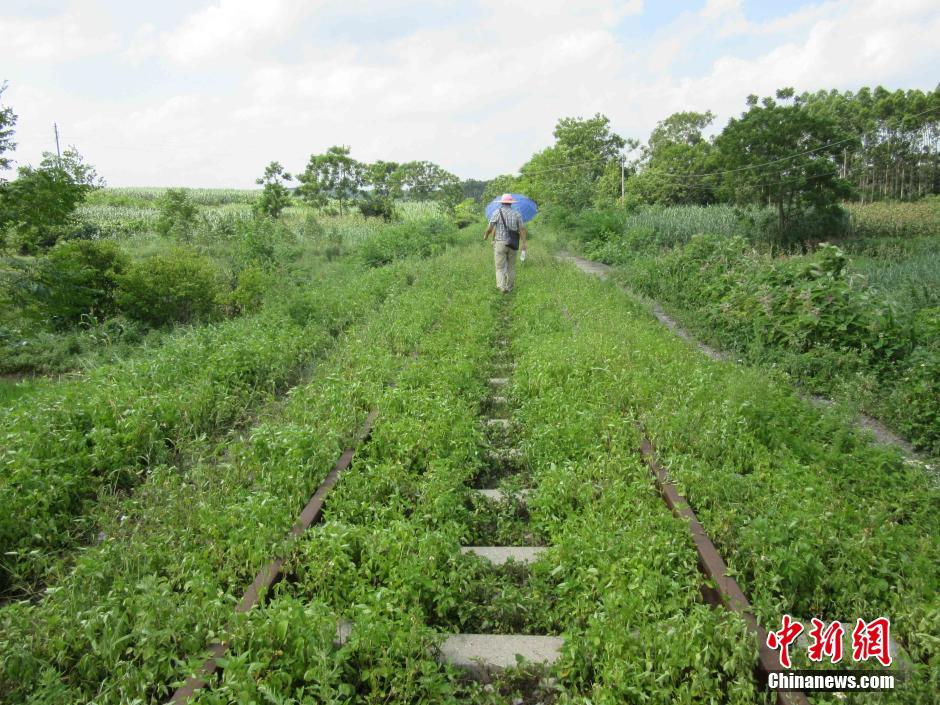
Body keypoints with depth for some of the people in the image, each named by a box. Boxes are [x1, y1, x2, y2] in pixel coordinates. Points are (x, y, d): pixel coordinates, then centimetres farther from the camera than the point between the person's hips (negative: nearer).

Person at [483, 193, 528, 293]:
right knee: (511, 267, 18)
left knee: (500, 268, -2)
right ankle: (509, 287, 25)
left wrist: (485, 236, 15)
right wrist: (523, 249, -2)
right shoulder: (516, 214, 3)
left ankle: (502, 286, -22)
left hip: (500, 244, -3)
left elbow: (490, 228, -8)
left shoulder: (497, 212, -6)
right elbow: (522, 230, -3)